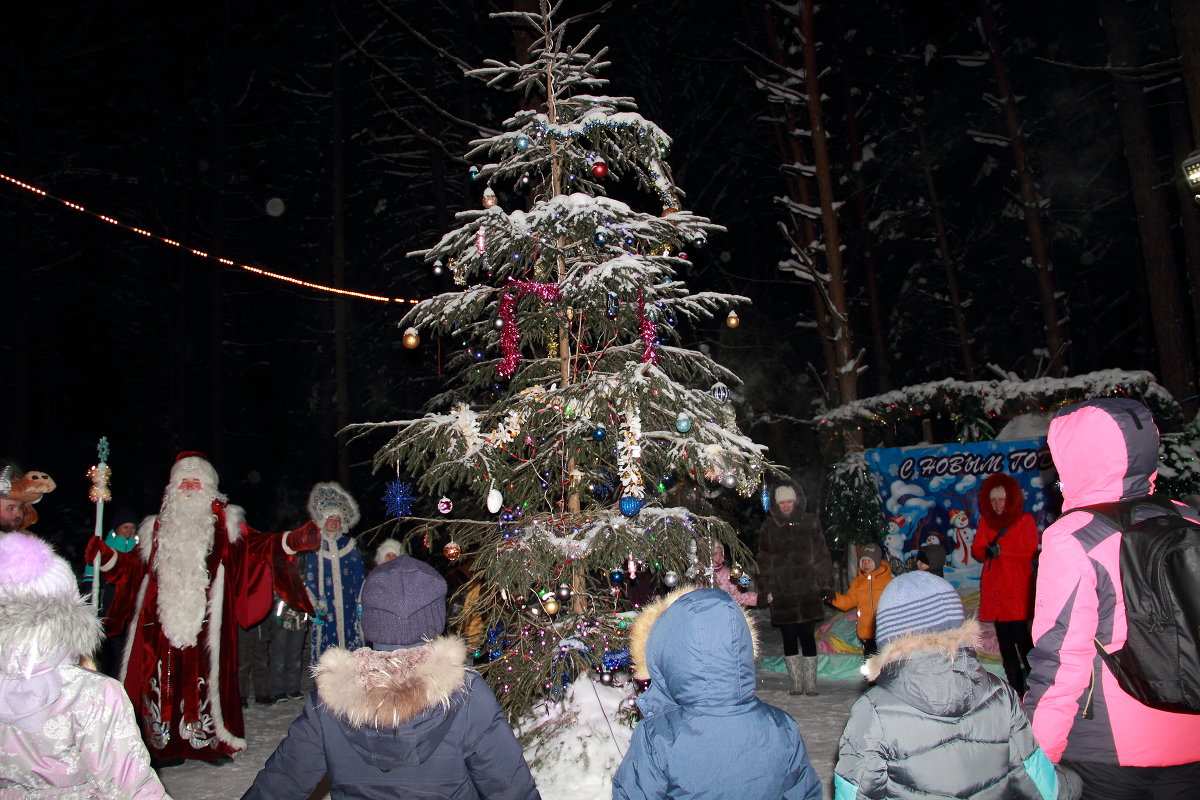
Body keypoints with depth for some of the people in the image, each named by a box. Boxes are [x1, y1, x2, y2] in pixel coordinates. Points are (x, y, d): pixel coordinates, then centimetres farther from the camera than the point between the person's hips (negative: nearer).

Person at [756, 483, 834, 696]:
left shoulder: (810, 523, 6)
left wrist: (822, 584, -1)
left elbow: (821, 556, 6)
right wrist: (767, 589, 2)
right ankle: (796, 683, 11)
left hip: (807, 591, -1)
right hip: (781, 593, 1)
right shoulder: (769, 527, 8)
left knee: (807, 636, -1)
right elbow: (763, 560, 9)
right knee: (789, 637, 4)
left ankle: (810, 683, 7)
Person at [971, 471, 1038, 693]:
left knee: (1020, 634, -12)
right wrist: (987, 552, -12)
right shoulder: (985, 520, 14)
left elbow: (1030, 552, -8)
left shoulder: (1025, 520, 1)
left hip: (1017, 587, -5)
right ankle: (1016, 688, 15)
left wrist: (1002, 551, -16)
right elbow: (976, 550, 9)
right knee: (1004, 638, 7)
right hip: (993, 588, 5)